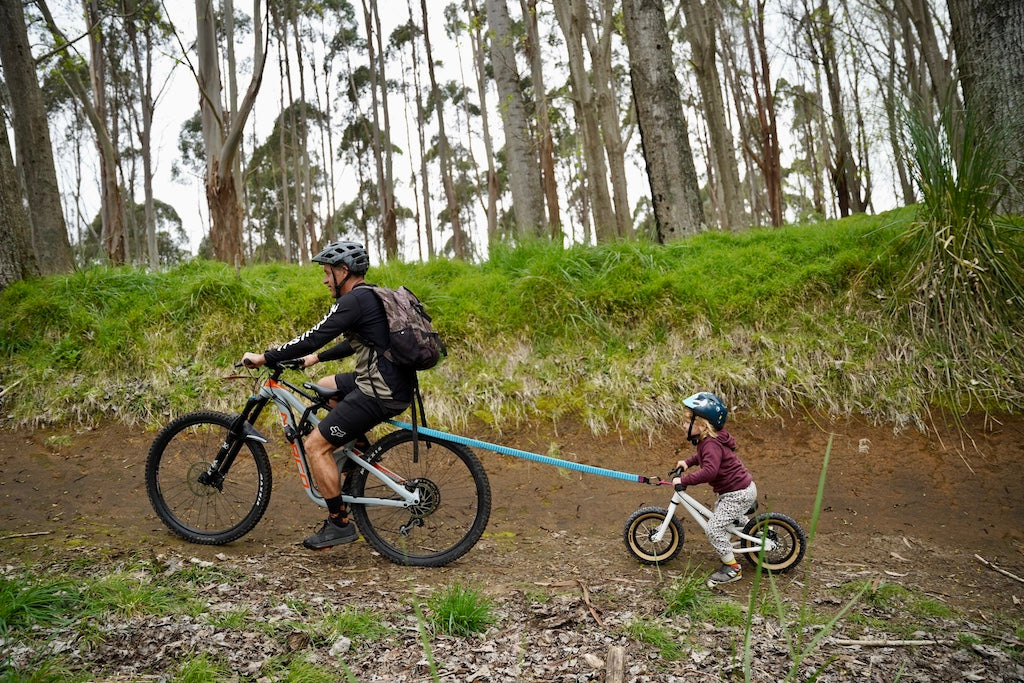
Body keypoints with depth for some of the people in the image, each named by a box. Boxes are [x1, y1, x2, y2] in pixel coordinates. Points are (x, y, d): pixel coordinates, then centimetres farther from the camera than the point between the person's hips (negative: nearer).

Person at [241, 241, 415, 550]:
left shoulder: (354, 300, -14)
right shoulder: (371, 296, 16)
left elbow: (313, 338, -17)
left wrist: (263, 357, -8)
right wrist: (316, 357, 27)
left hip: (381, 394, -10)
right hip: (393, 383, 10)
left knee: (315, 446, -3)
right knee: (324, 387, 28)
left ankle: (340, 523, 5)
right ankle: (360, 446, 23)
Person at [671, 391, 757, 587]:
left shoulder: (711, 444, -28)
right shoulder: (710, 440, 4)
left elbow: (709, 471, -42)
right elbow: (703, 456, 26)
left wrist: (683, 480, -37)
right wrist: (688, 462, 12)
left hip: (738, 494, -11)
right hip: (743, 487, 11)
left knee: (714, 528, -11)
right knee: (720, 512, 33)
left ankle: (732, 568, 3)